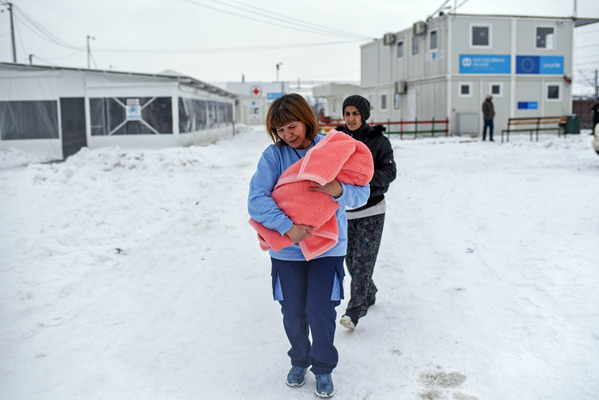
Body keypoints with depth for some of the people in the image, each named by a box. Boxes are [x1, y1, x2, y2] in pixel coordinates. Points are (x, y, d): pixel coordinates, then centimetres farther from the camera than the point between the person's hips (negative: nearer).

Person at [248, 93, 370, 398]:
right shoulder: (273, 155, -7)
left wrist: (339, 189, -30)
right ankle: (299, 361, 40)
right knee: (293, 312, 11)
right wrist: (287, 227, -29)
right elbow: (256, 200, -17)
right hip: (287, 249, 1)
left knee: (321, 310, 1)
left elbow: (362, 192, -8)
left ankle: (323, 369, 27)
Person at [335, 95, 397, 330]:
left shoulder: (378, 141, -6)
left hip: (371, 210, -4)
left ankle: (355, 309, -2)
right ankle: (369, 295, 34)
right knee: (351, 259, 11)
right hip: (345, 210, 4)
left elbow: (389, 172, -12)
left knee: (363, 259, -8)